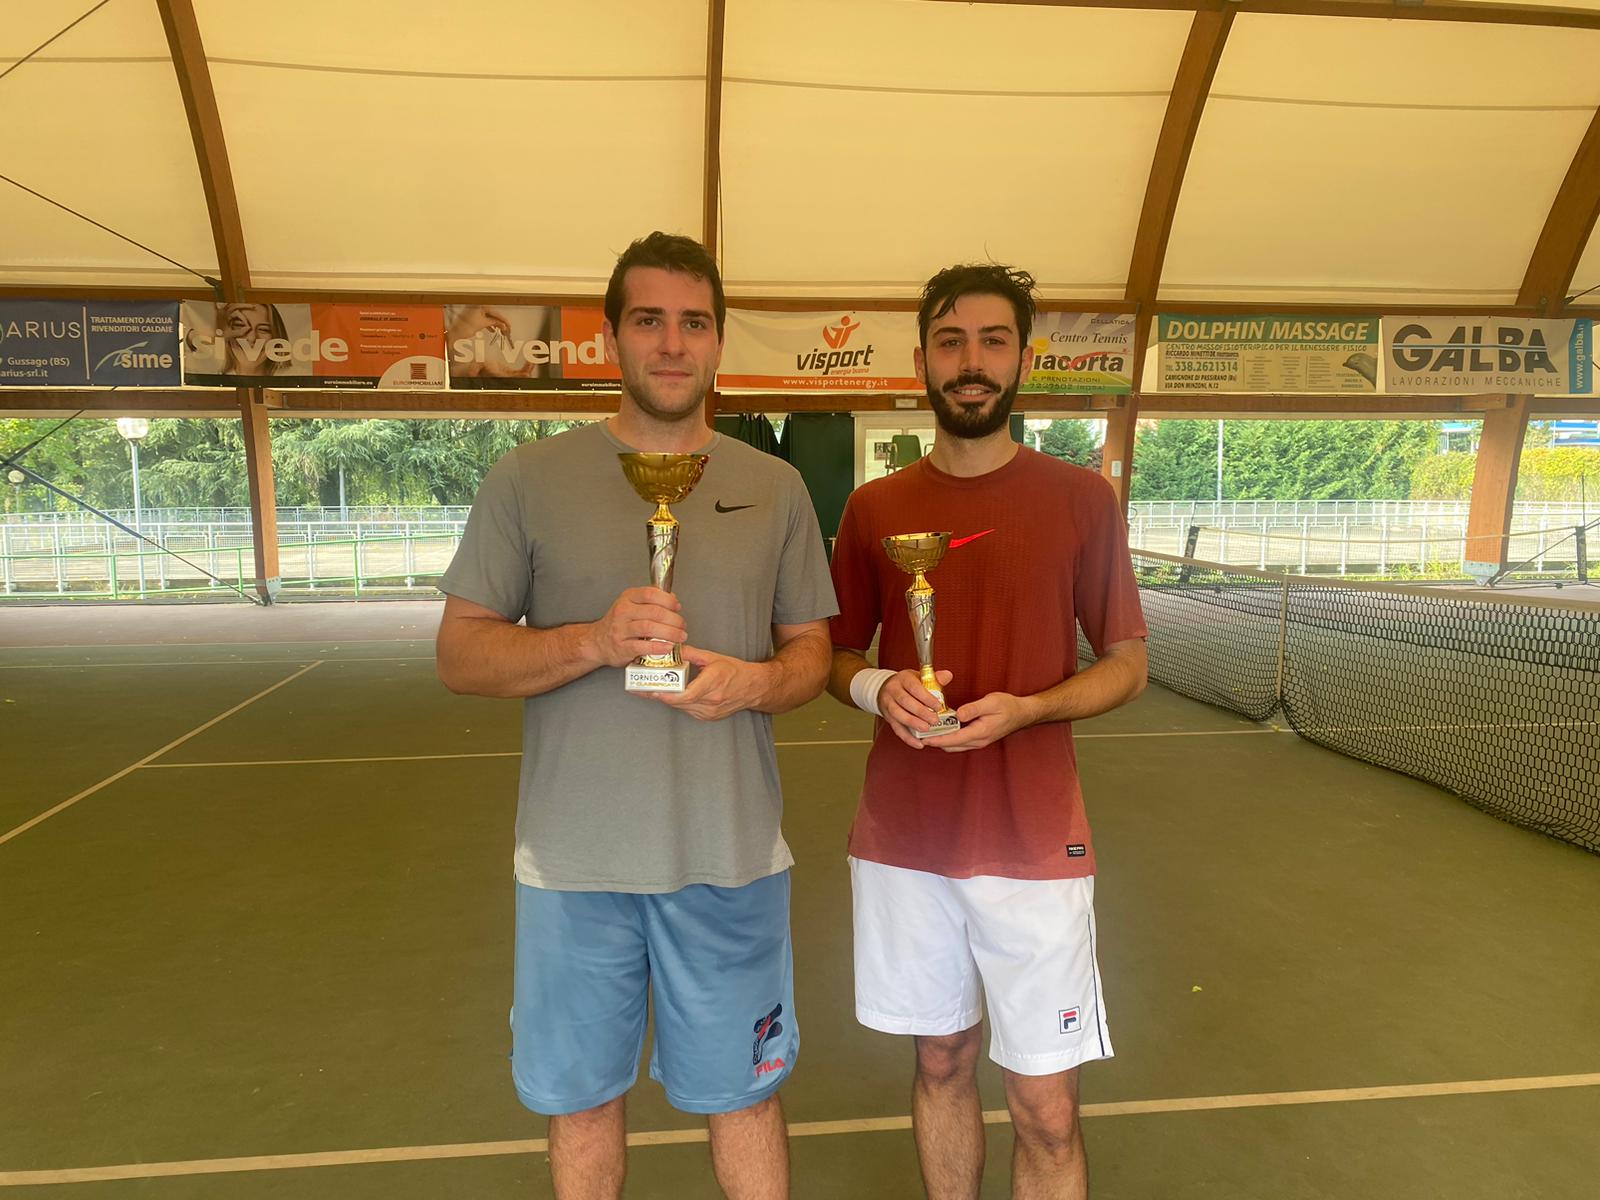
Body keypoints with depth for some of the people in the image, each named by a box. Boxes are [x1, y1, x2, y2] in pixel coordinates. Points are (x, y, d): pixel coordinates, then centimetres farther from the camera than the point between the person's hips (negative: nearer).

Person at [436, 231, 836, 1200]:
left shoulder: (774, 487, 3)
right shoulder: (530, 480, -2)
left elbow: (812, 647, 8)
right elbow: (460, 655, -3)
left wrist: (758, 682, -15)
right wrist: (595, 640, -20)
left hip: (732, 852, 1)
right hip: (574, 860, 0)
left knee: (743, 1091, 16)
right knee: (582, 1095, 19)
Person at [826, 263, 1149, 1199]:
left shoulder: (1081, 498, -3)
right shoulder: (875, 507, 3)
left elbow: (1126, 667, 1)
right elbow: (839, 657, 11)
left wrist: (1025, 709, -17)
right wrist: (877, 688, -12)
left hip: (1035, 845, -2)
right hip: (902, 839, 2)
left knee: (1047, 1109, 5)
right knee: (942, 1061, 18)